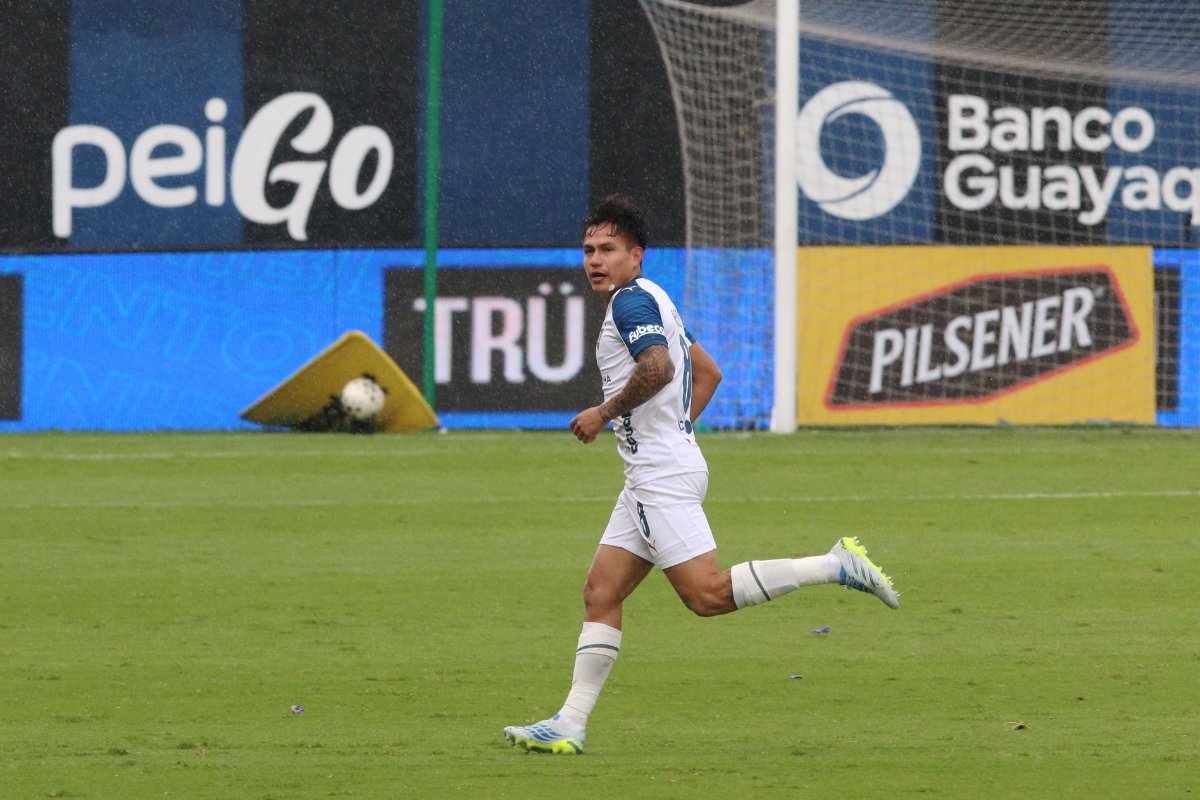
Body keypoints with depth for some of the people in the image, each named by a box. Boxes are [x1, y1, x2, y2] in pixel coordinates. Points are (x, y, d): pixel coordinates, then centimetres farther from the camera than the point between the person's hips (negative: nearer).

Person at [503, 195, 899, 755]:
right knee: (600, 594, 7)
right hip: (651, 475, 11)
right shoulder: (651, 303, 21)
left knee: (707, 594, -15)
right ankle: (570, 725, 5)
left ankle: (835, 567, -11)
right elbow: (708, 372, 28)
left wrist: (604, 414, -15)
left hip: (662, 476, -11)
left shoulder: (631, 300, -10)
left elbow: (658, 368, -27)